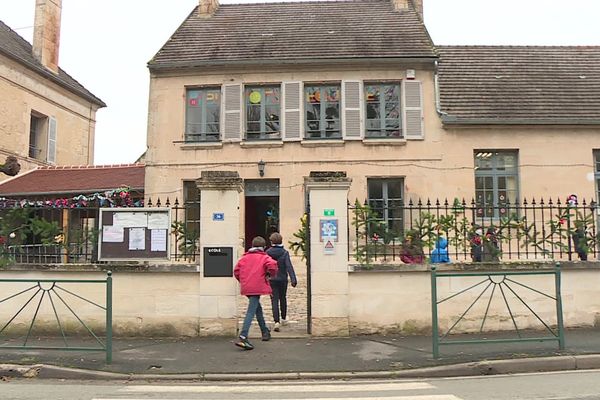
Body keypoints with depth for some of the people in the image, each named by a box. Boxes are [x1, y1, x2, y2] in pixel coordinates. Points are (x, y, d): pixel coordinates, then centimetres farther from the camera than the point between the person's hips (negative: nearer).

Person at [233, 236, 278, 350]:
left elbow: (236, 271, 12)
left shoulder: (244, 257, 16)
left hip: (246, 288, 6)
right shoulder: (264, 257, 2)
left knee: (258, 308, 24)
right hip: (257, 287, -6)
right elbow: (272, 265, -17)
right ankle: (242, 338, -21)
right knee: (251, 312, -10)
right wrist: (270, 274, 2)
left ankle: (265, 332, 37)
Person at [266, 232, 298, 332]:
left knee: (274, 301, -2)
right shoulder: (285, 252, -6)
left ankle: (276, 322, -16)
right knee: (283, 299, 19)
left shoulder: (267, 252, -3)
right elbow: (289, 266, -14)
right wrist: (293, 279, -17)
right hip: (283, 280, 1)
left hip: (272, 280, -1)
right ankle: (283, 319, 34)